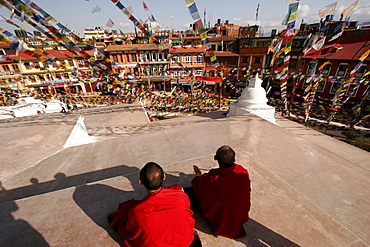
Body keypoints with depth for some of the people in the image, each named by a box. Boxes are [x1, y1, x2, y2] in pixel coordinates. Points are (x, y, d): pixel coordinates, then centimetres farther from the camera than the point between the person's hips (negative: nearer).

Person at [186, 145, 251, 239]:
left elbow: (197, 186, -14)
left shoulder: (213, 178, -34)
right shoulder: (244, 172, -21)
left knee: (187, 191, 0)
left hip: (221, 217, -5)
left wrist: (197, 174, 6)